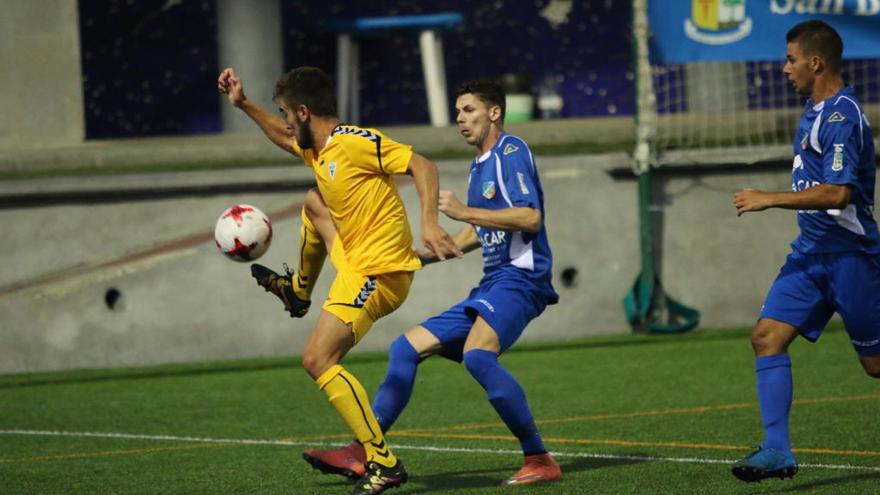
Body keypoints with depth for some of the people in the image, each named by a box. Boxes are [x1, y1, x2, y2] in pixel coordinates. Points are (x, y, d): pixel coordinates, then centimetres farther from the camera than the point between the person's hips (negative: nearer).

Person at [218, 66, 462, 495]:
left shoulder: (354, 142, -19)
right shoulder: (315, 150, 10)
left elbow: (422, 166, -23)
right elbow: (284, 139, 34)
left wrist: (428, 223, -35)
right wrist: (243, 105, 29)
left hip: (377, 272, -10)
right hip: (358, 261, 10)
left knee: (318, 360, -17)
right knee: (313, 202, 31)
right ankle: (298, 291, 52)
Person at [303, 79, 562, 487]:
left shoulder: (510, 151, -6)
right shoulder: (480, 165, 22)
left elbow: (531, 218, -19)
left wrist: (465, 212, -19)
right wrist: (430, 255, 28)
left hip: (519, 278, -10)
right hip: (491, 285, 10)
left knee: (476, 353, -34)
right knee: (406, 349, 7)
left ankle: (540, 461, -28)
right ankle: (361, 452, 8)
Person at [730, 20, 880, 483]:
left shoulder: (842, 117, -18)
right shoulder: (814, 111, 12)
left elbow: (838, 192, -28)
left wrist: (770, 199, -23)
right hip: (811, 252, 9)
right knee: (767, 336, -6)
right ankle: (777, 450, -10)